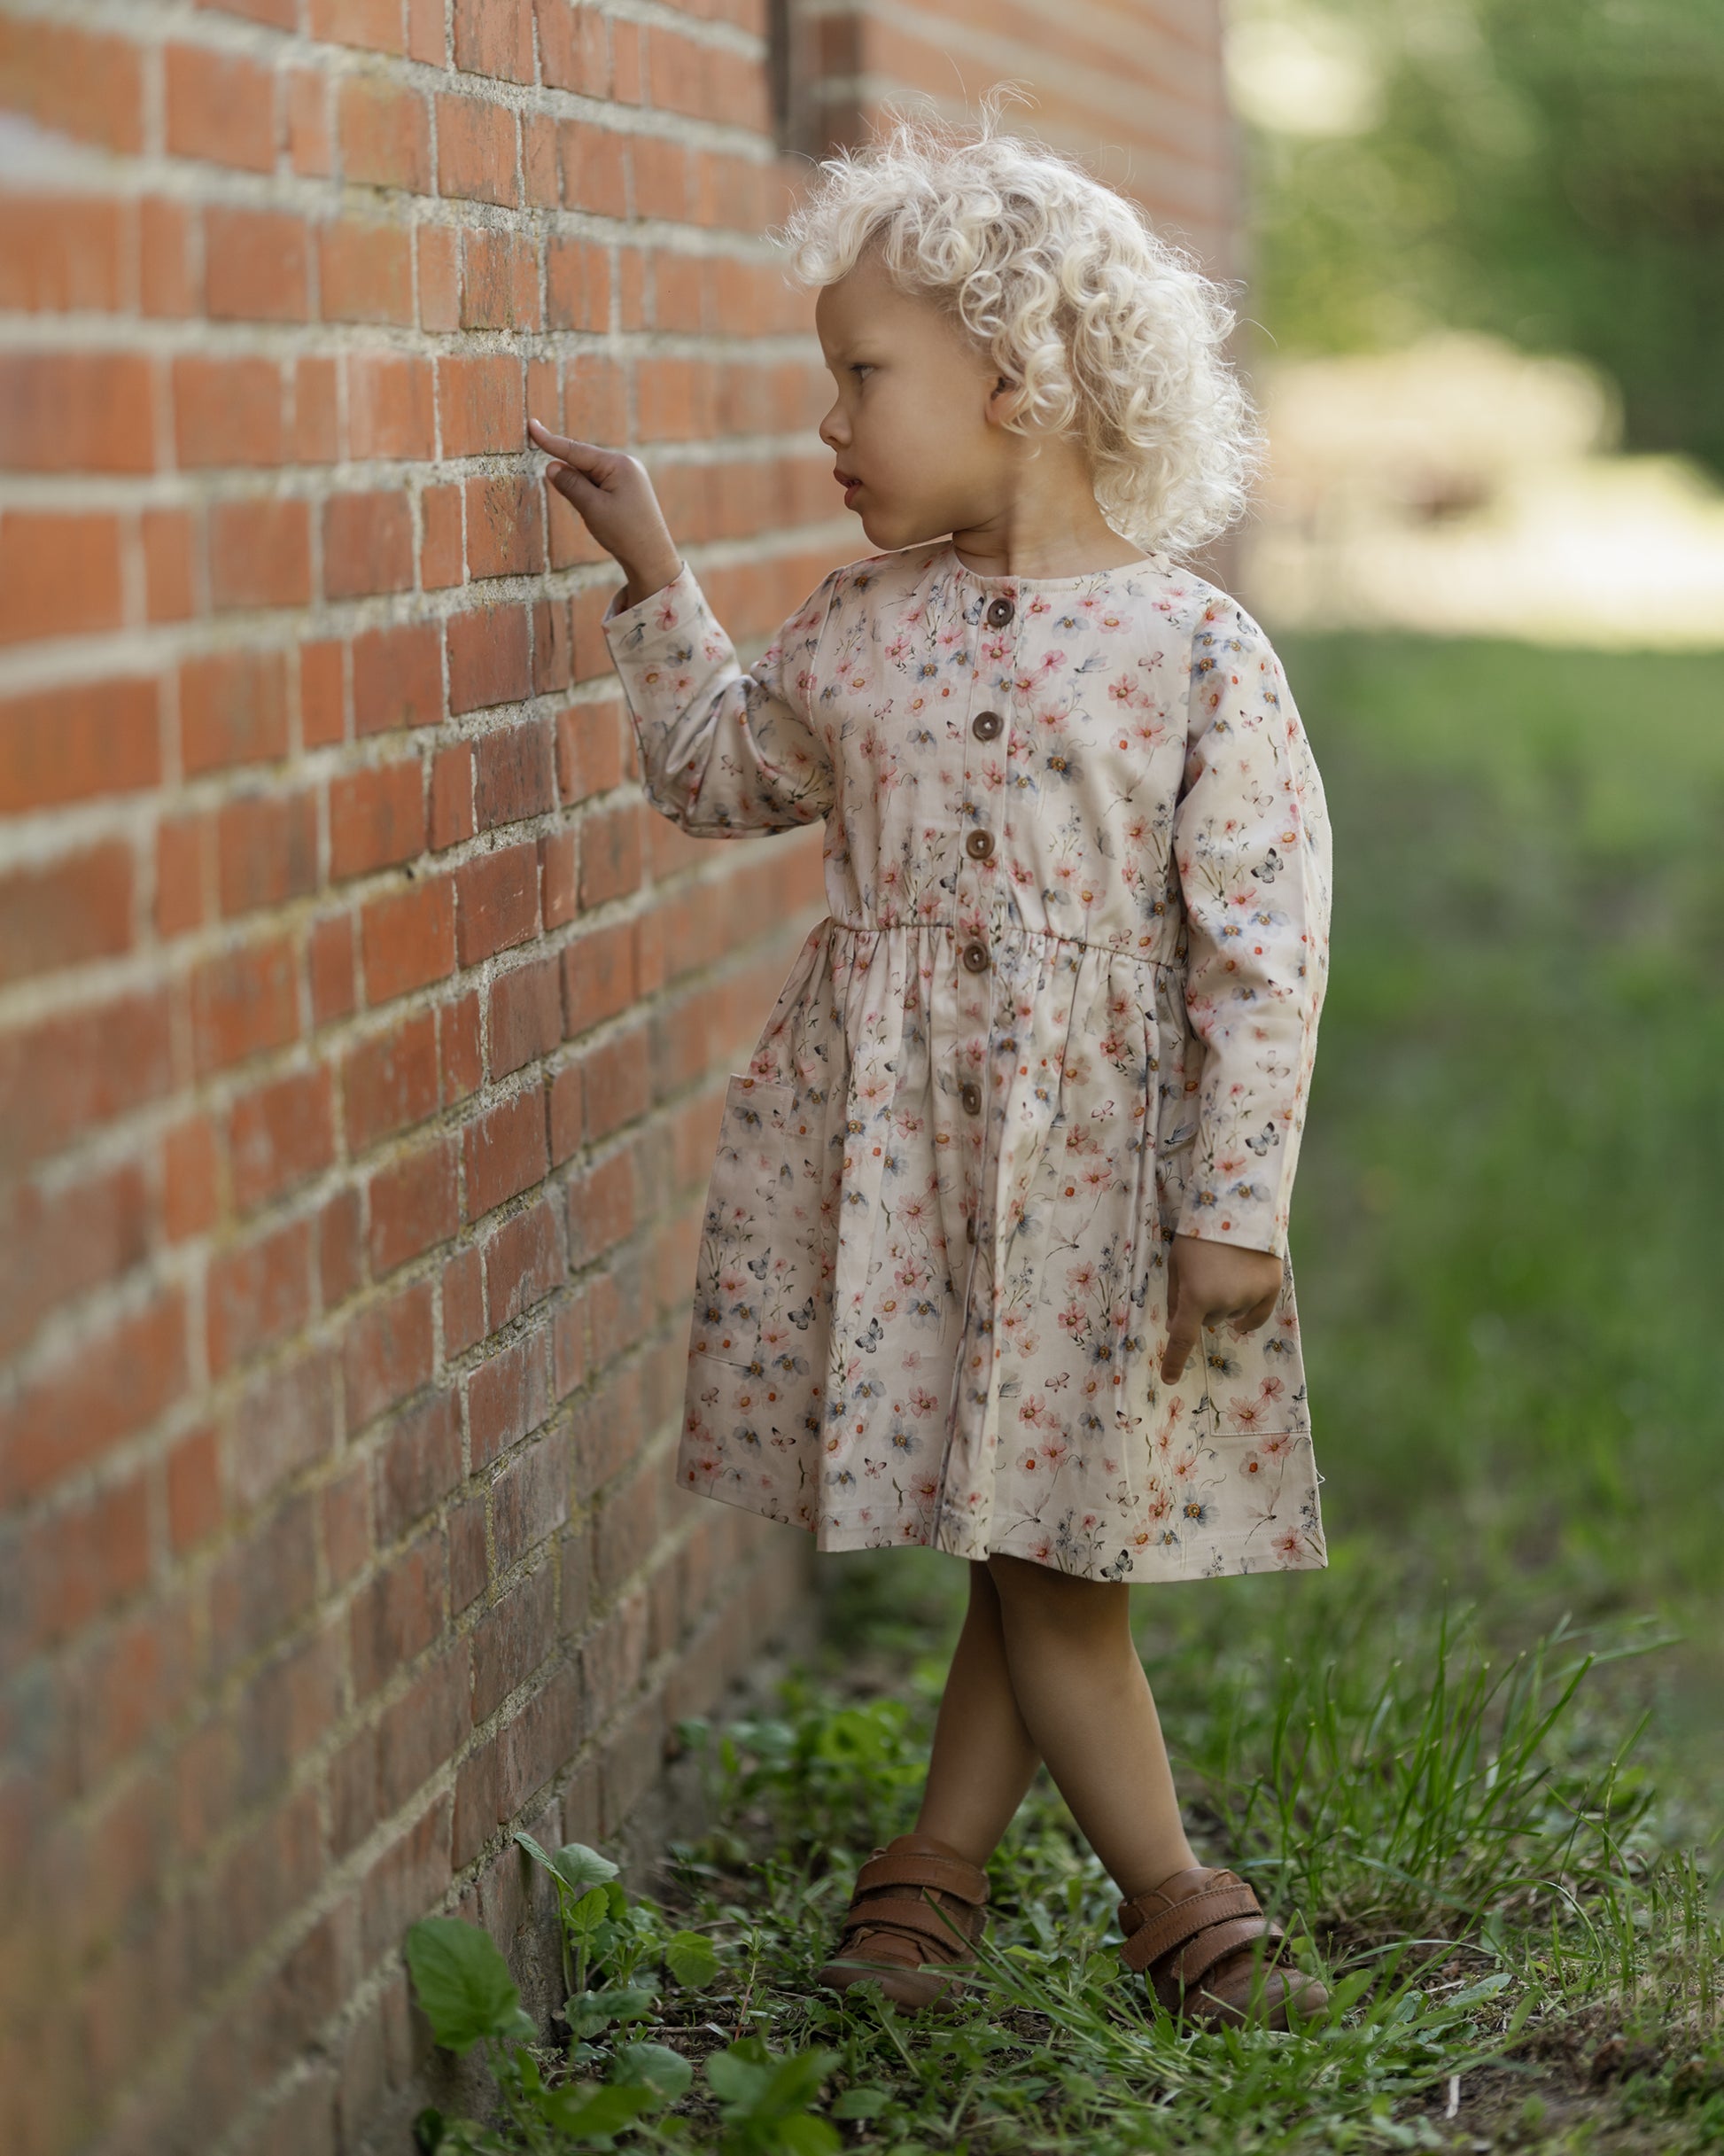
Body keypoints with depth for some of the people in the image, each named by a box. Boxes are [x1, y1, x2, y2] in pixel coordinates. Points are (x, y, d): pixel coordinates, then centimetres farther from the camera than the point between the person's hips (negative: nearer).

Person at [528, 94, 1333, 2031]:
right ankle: (1165, 1886, 13)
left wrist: (1234, 1209, -11)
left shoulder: (1196, 650, -8)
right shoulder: (858, 631, 5)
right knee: (1026, 1548, 4)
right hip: (884, 1138, 3)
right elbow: (720, 777, 24)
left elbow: (1263, 947, -8)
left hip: (1095, 1150, -3)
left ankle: (942, 1849, 22)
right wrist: (651, 578, 16)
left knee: (1059, 1530, 5)